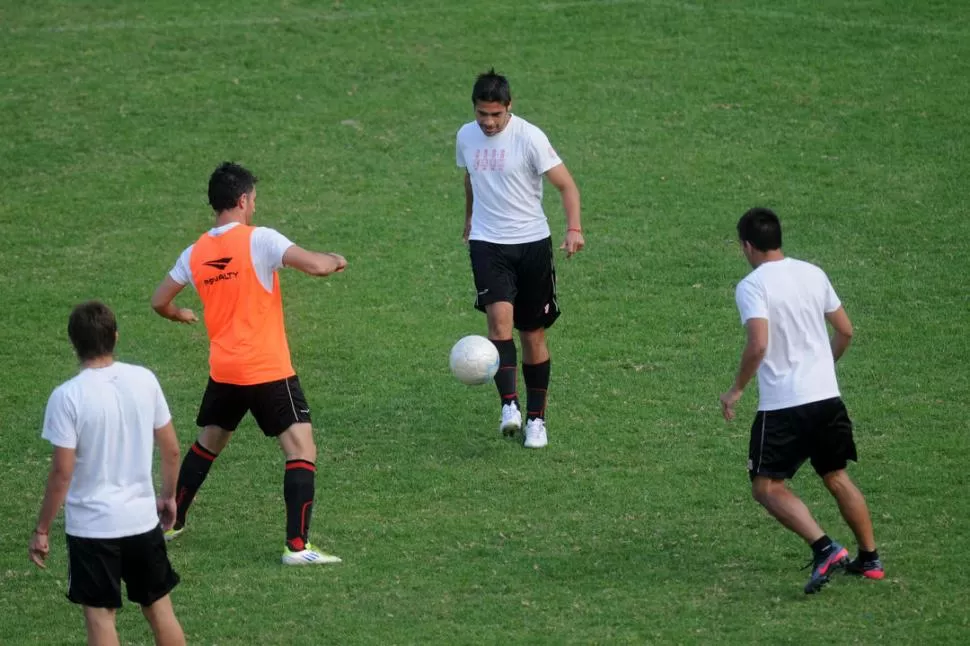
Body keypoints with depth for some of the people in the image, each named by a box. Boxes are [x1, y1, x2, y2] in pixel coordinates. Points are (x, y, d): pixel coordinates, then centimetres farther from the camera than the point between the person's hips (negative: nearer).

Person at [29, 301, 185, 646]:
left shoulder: (67, 396, -16)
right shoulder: (144, 380, -3)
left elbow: (62, 472, -15)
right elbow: (171, 449, 5)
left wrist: (41, 530, -5)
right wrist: (168, 496, 22)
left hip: (92, 526, -4)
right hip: (143, 519, 4)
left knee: (100, 617, 3)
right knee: (160, 608, 17)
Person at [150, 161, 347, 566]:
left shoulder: (195, 254, 6)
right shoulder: (259, 239, -12)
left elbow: (159, 302, 15)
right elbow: (315, 266, -21)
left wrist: (181, 316, 37)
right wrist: (335, 260, 2)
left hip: (223, 372, 6)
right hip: (268, 372, -6)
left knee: (208, 443, 26)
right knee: (302, 450, -4)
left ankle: (171, 522, 36)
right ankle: (297, 546, -13)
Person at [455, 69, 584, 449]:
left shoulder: (529, 138, -12)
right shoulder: (466, 137, 3)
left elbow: (565, 184, -13)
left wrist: (574, 228, -28)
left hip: (532, 243, -2)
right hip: (487, 243, 2)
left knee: (533, 335, 5)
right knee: (500, 317, -22)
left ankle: (536, 419, 18)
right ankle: (509, 406, -27)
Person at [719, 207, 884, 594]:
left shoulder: (752, 286, -12)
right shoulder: (813, 274, 8)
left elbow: (758, 344, -23)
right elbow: (845, 331, 14)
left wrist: (737, 390, -10)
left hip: (783, 405, -7)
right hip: (827, 395, 7)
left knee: (767, 487, 0)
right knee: (837, 478, 21)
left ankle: (825, 548, -16)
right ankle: (869, 558, 23)